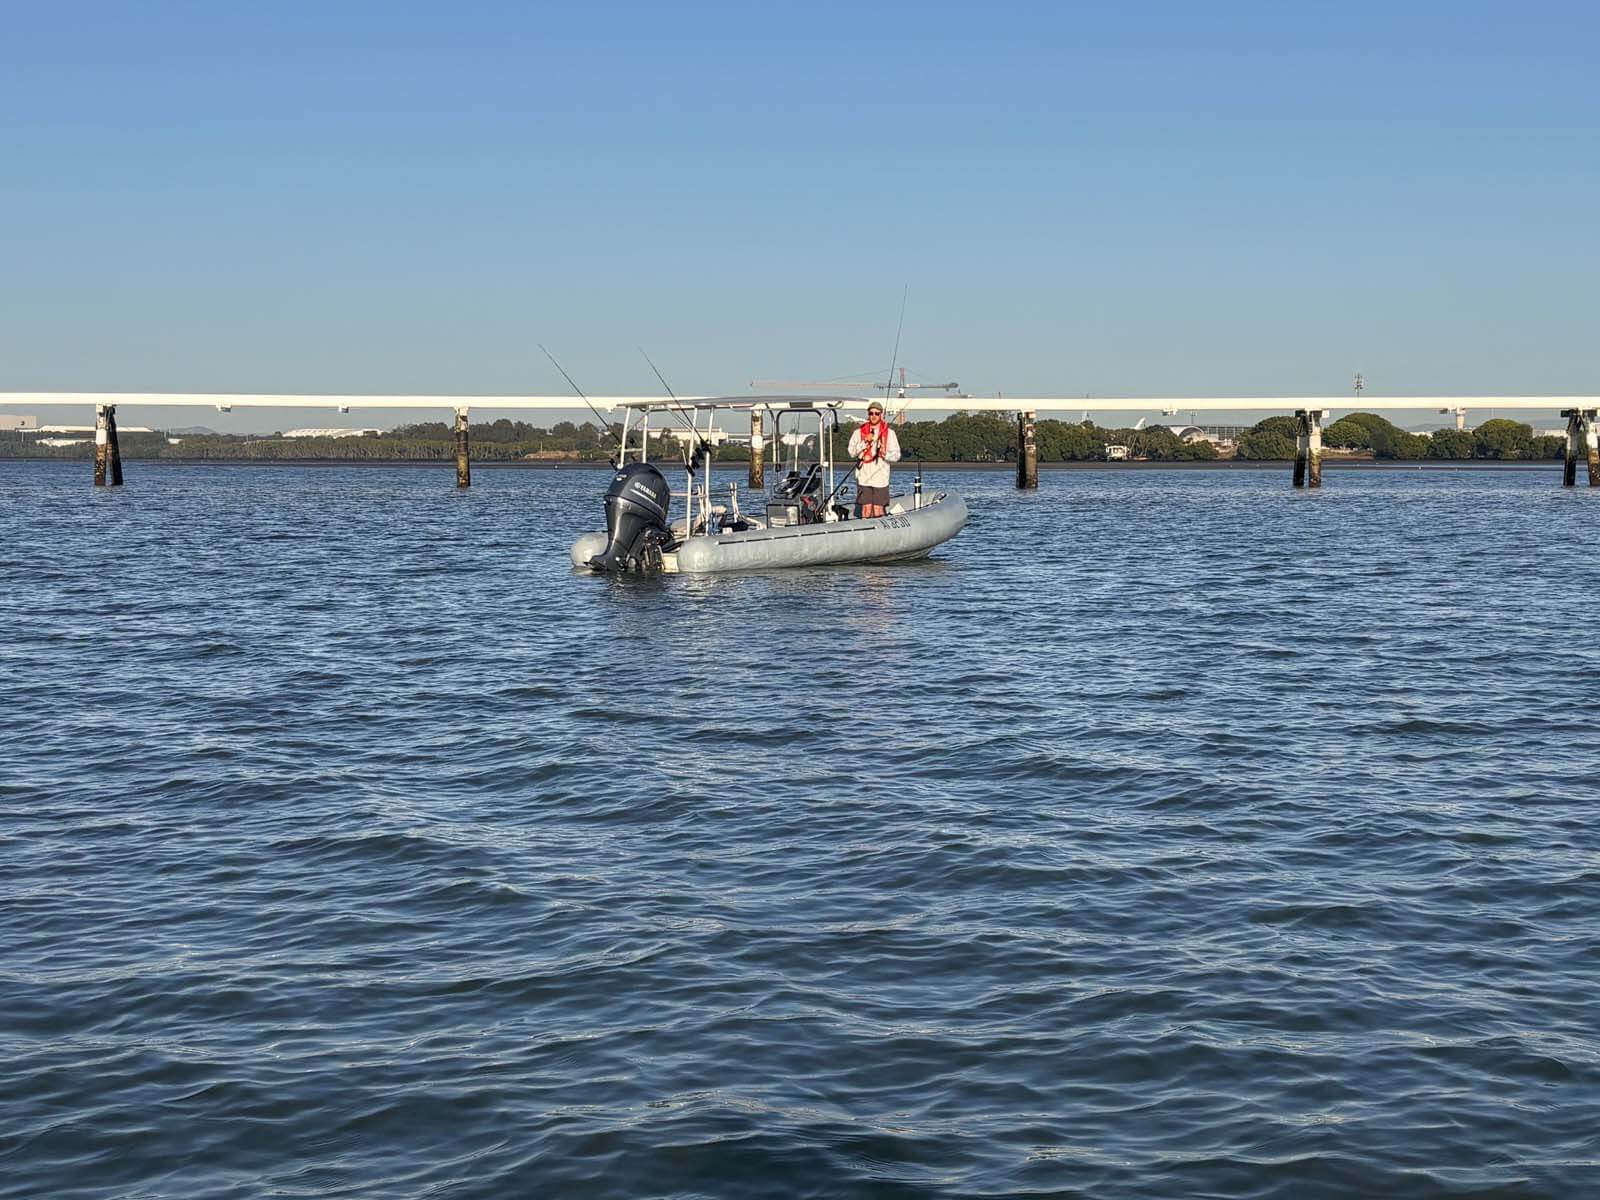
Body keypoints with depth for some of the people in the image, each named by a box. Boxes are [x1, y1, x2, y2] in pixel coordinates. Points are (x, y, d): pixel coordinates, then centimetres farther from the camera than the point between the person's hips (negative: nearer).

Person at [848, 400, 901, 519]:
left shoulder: (889, 433, 8)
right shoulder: (859, 432, 9)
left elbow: (896, 456, 6)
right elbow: (852, 452, -1)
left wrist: (885, 454, -15)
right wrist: (865, 442, -13)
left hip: (881, 479, 0)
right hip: (864, 478, 0)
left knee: (878, 509, -2)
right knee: (866, 507, -4)